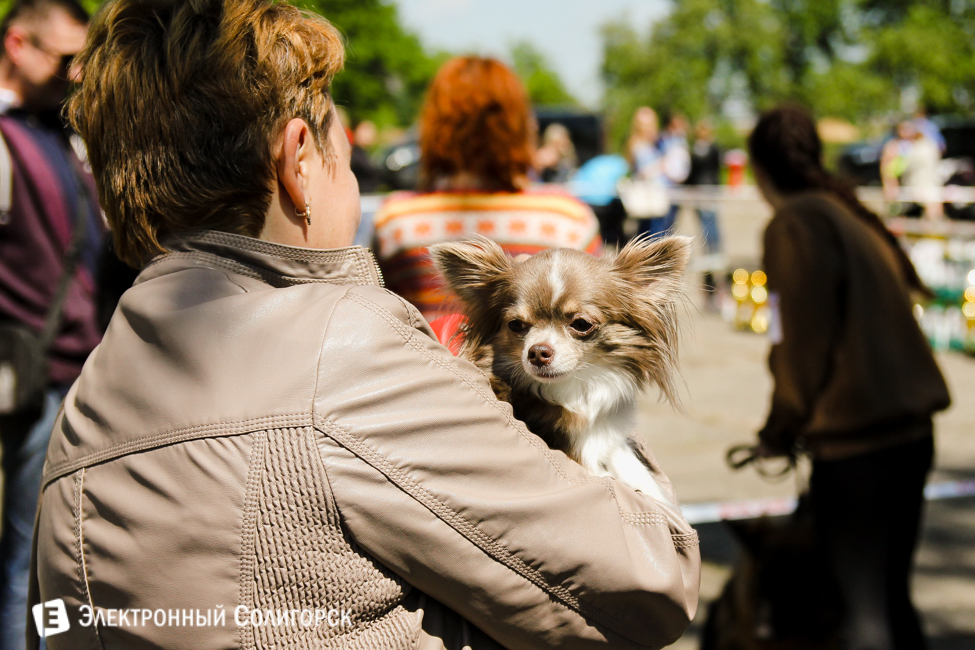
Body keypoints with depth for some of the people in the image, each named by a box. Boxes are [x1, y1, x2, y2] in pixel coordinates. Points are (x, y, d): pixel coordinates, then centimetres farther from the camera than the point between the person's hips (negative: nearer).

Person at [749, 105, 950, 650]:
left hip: (853, 442, -8)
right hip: (911, 432, 8)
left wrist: (782, 427, 2)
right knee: (893, 597, 20)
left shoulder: (795, 223, -10)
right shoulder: (855, 215, 13)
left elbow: (806, 340, -13)